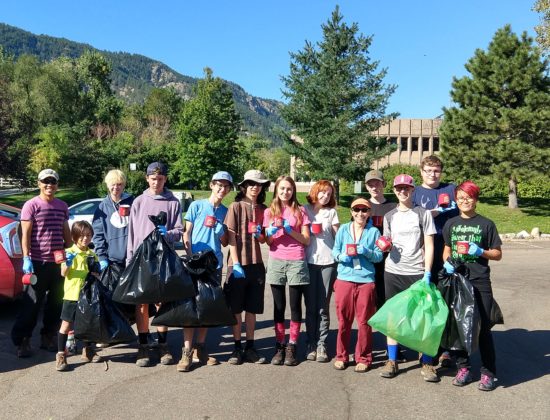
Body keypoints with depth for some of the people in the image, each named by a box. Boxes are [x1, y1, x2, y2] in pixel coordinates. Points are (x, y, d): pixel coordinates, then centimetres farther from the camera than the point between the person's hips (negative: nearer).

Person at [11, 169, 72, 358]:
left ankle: (48, 337, 23)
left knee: (55, 303, 10)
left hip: (58, 262, 5)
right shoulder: (31, 205, -4)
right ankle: (22, 340, 9)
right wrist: (26, 258, -15)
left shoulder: (62, 206, 11)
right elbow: (25, 234, -8)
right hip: (38, 262, -5)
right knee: (32, 303, -1)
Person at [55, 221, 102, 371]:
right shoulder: (69, 252, -5)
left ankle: (87, 351, 30)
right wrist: (67, 263, -28)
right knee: (66, 324, -2)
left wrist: (96, 273, -7)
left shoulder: (92, 254, 8)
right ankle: (60, 355, 3)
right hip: (72, 295, -5)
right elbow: (63, 273, -10)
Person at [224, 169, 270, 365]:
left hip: (256, 264, 4)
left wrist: (259, 235, -9)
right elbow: (231, 237, -8)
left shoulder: (263, 210, 9)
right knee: (236, 308, 5)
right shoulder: (236, 206, -3)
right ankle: (237, 348, 15)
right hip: (237, 264, -4)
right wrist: (236, 264, -14)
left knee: (252, 308, 10)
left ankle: (250, 347, 19)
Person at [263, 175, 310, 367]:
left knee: (295, 305, -1)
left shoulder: (300, 211, 8)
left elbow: (306, 241, 3)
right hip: (276, 262, 1)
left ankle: (292, 347, 7)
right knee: (279, 306, 3)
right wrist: (271, 231, -12)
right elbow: (268, 242, 9)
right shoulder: (269, 211, 11)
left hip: (296, 262, -1)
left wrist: (290, 230, -10)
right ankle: (279, 347, 9)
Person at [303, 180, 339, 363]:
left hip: (328, 262, 0)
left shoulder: (332, 212, 11)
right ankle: (311, 344, 11)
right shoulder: (304, 210, 8)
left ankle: (321, 345, 8)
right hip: (309, 262, 0)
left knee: (323, 307, 1)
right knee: (310, 306, 2)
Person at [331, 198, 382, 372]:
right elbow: (334, 250, 6)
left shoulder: (374, 231, 4)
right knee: (343, 320, 8)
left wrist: (367, 252, -17)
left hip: (366, 281, -1)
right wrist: (341, 256, -15)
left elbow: (379, 256, 1)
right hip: (344, 280, 1)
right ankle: (341, 356, 22)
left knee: (364, 321, 5)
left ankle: (363, 358, 18)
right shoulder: (343, 229, 6)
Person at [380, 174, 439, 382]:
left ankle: (427, 364, 10)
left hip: (417, 273, -3)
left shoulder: (423, 213, 1)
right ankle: (391, 361, 16)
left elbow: (429, 245, -2)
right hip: (392, 272, 3)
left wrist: (427, 274, -9)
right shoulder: (389, 216, 11)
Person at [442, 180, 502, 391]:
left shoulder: (486, 224, 0)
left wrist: (480, 251, -15)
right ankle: (463, 368, 21)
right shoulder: (451, 224, 9)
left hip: (480, 282, -3)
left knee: (483, 327, 0)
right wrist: (446, 262, -1)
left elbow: (497, 254, 3)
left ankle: (488, 372, 11)